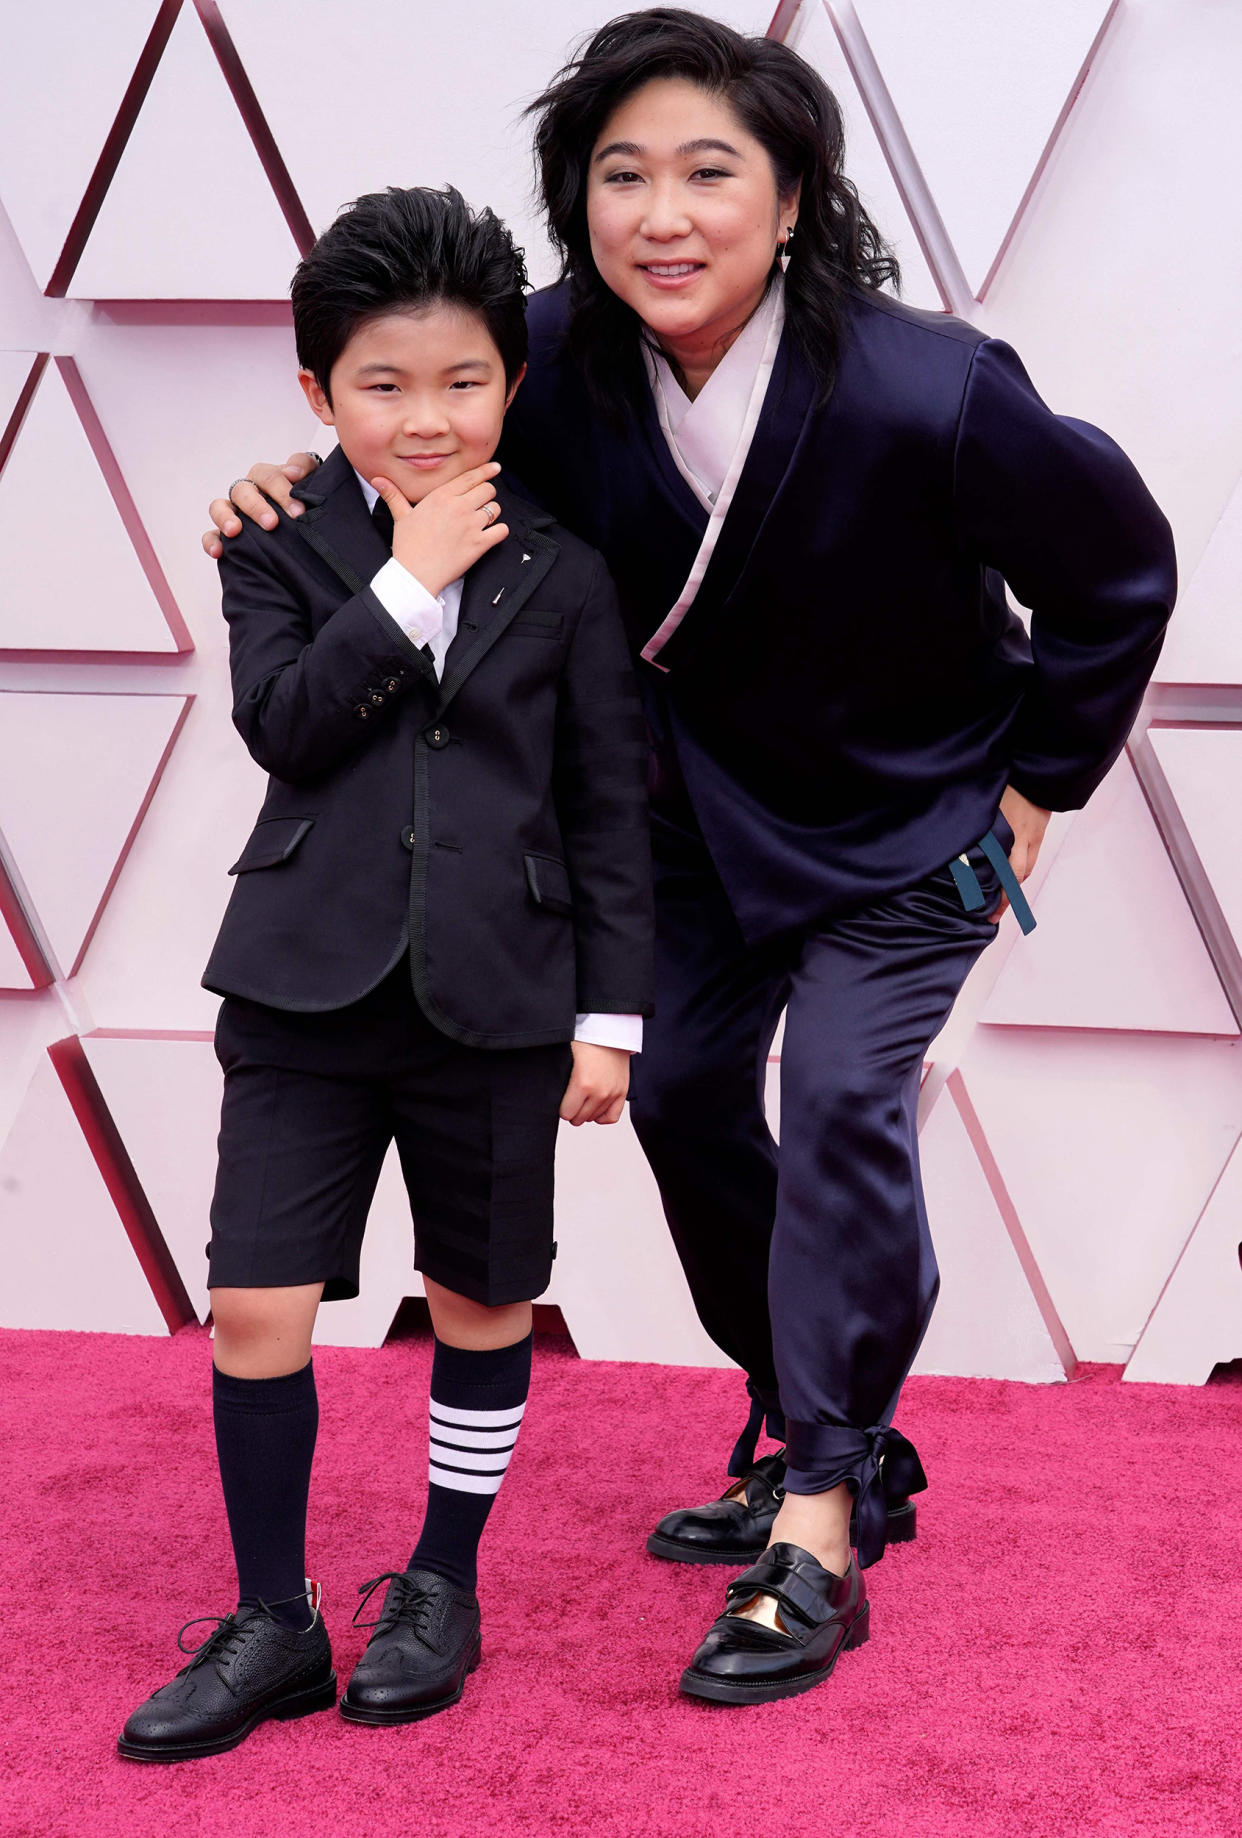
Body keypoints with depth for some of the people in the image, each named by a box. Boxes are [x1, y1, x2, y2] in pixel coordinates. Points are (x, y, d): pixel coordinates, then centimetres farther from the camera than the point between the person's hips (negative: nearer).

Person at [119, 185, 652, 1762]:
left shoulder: (562, 578, 3)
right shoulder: (278, 551, 4)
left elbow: (610, 807, 4)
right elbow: (283, 724, -11)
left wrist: (609, 1014, 1)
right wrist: (412, 583, -14)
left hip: (495, 995, 0)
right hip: (309, 981, 0)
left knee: (482, 1298, 11)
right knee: (256, 1304, -2)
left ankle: (443, 1587, 32)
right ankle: (273, 1624, 16)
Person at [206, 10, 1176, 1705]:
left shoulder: (927, 395, -32)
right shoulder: (563, 357, -20)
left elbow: (1119, 567, -15)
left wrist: (1040, 777, -9)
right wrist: (321, 478, -16)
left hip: (908, 816, -5)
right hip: (714, 801, 6)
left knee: (843, 1099, -16)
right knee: (681, 1091, 9)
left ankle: (817, 1536, -5)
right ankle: (826, 1442, 29)